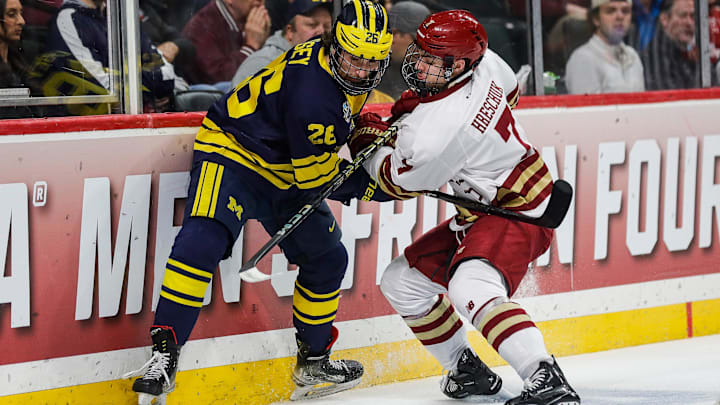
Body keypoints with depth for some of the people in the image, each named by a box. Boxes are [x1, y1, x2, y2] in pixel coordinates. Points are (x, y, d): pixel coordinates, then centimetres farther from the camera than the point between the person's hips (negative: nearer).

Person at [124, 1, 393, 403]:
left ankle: (313, 363, 30)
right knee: (204, 239, -33)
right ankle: (165, 352, -32)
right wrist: (374, 185, -16)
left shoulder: (347, 72, -4)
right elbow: (316, 177, -23)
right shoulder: (311, 94, -33)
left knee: (328, 257, 14)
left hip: (286, 176, 10)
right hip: (232, 154, -10)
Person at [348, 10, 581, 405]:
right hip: (479, 212, 11)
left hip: (515, 212, -11)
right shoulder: (482, 66, -5)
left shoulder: (439, 128, -28)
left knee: (471, 288, -35)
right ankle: (467, 369, 23)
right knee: (403, 280, 12)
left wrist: (366, 139, 6)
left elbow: (398, 181, -12)